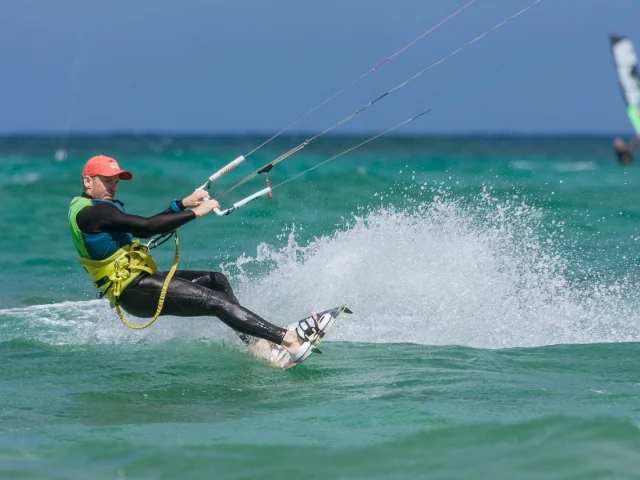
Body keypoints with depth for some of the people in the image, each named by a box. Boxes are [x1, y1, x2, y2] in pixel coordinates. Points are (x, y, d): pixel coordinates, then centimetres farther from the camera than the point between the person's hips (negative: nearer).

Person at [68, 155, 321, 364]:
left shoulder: (96, 211, 19)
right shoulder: (91, 212, -14)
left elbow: (143, 229, 19)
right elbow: (146, 227, -21)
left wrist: (183, 203, 11)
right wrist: (195, 213, -15)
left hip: (139, 281, 11)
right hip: (134, 290, -11)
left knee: (217, 280, 12)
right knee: (216, 301, -18)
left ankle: (252, 341, 3)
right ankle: (289, 340, -25)